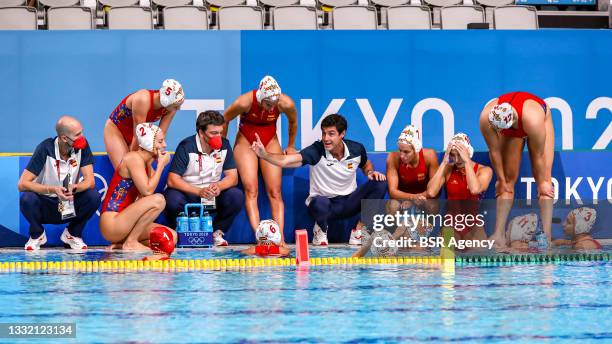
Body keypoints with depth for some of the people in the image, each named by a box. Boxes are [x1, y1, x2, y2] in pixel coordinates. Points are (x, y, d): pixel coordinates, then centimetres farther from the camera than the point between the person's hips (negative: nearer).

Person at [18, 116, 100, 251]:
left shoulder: (82, 146, -12)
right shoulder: (46, 148, -20)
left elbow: (90, 181, -16)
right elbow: (22, 184, -25)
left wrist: (74, 188, -39)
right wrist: (52, 190, -39)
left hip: (71, 206, 2)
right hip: (45, 207, -2)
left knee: (93, 196, -26)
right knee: (27, 199, -33)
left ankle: (73, 234, 2)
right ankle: (37, 234, -1)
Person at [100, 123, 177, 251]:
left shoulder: (147, 164, 16)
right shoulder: (134, 158, -12)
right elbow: (147, 191, -23)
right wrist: (161, 165, -13)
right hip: (111, 222, -9)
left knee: (172, 237, 3)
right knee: (158, 200, -25)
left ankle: (120, 244, 6)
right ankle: (130, 242, -14)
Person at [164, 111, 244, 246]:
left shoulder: (224, 145, -3)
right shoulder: (186, 147, -15)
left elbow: (233, 177, -4)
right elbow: (172, 180, -21)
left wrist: (218, 186, -27)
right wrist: (199, 191, -34)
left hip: (213, 195, 3)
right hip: (187, 193, -3)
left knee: (237, 196, -24)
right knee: (173, 199, -36)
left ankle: (216, 233, -3)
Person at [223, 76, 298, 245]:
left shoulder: (286, 104, -22)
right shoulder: (245, 102, -28)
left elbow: (293, 122, 3)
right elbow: (224, 120, -8)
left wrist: (291, 146, 13)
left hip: (270, 142, 2)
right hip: (245, 141, -2)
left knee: (275, 192, -9)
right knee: (251, 190, -17)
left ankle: (281, 238, -13)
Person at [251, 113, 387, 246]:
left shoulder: (357, 149, -8)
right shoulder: (316, 151, -20)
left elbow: (366, 165, 17)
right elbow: (285, 160, -33)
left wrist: (371, 172, -6)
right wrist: (264, 154, -51)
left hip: (349, 203, 4)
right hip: (325, 204, -4)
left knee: (380, 184, -18)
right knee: (319, 203, -41)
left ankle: (358, 232, -5)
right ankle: (321, 229, -2)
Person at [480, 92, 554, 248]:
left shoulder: (533, 119, -47)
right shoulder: (486, 118, -39)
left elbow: (538, 156, -32)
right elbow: (494, 152, -23)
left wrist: (542, 183, -19)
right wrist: (501, 180, -12)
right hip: (511, 131, 3)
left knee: (544, 178, -13)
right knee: (508, 179, -7)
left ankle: (546, 236, -16)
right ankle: (499, 235, -10)